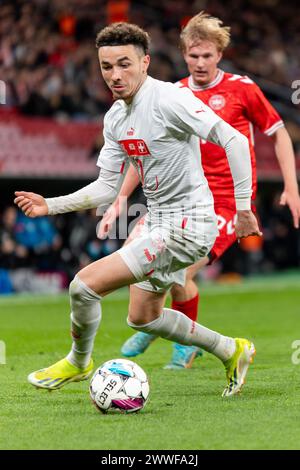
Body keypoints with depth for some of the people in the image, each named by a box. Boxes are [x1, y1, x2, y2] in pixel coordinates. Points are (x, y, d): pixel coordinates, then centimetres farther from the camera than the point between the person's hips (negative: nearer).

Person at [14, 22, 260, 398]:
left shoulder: (168, 99, -20)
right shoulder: (115, 117, 7)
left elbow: (234, 141, -22)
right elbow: (107, 187, 11)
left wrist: (243, 207, -22)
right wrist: (51, 206, 1)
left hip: (188, 223, -10)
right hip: (158, 222, 10)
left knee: (85, 284, -16)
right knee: (142, 317, 22)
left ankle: (78, 362, 12)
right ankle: (231, 351, 36)